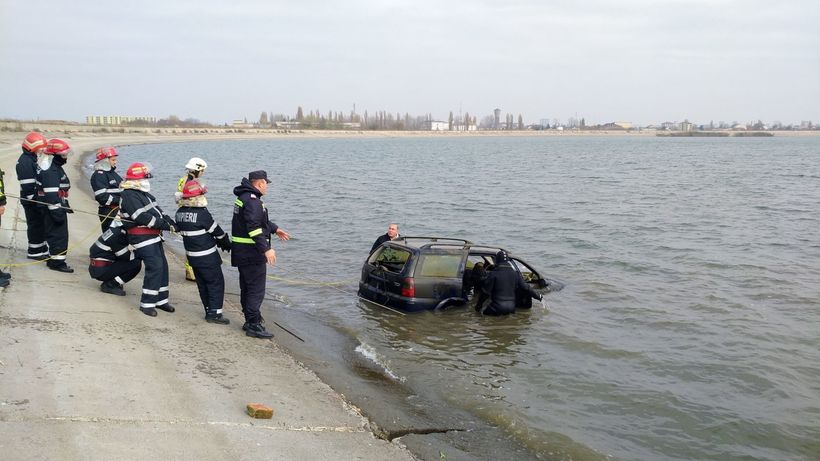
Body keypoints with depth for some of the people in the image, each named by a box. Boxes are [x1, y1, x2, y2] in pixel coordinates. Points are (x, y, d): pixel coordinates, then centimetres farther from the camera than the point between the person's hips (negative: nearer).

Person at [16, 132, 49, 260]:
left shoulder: (31, 158, 14)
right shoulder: (25, 162, -19)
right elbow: (27, 185, -23)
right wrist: (33, 200, -23)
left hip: (37, 198, 10)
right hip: (32, 201, -10)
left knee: (40, 224, 17)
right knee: (35, 225, -3)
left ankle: (41, 248, 26)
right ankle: (34, 251, 6)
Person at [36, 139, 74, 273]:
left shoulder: (55, 166, 14)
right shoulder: (50, 171, -20)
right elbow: (51, 194, -25)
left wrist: (65, 205, 29)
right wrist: (57, 211, -25)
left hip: (57, 207, 11)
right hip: (52, 209, -11)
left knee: (54, 234, 18)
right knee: (59, 235, -6)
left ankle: (53, 258, 28)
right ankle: (57, 262, -1)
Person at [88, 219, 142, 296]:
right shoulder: (116, 234, -21)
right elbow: (126, 256, -14)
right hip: (100, 270, -10)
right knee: (136, 264, -16)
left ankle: (109, 281, 13)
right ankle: (109, 285, -9)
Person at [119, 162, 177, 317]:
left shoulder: (142, 193, 16)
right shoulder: (129, 196, -17)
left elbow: (157, 210, 16)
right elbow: (143, 217, -23)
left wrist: (170, 221, 2)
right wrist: (165, 225, -19)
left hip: (154, 236, 11)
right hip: (143, 238, -11)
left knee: (162, 266, 13)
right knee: (154, 268, -15)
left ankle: (161, 299, 24)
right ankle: (146, 303, -6)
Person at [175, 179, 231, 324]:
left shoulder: (180, 213, 2)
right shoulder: (202, 214, -21)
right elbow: (217, 231, -12)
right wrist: (227, 244, 8)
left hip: (192, 255, 8)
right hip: (207, 256, -8)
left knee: (202, 284, 16)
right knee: (216, 283, 1)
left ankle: (209, 311, 23)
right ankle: (214, 313, 0)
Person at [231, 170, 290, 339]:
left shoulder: (244, 197, 15)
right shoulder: (252, 201, -19)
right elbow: (254, 228, -28)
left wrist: (275, 229, 37)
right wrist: (266, 249, -29)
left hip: (241, 252, 11)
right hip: (252, 253, -11)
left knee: (247, 288, 17)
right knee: (256, 290, -6)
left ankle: (250, 320, 28)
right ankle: (253, 325, -3)